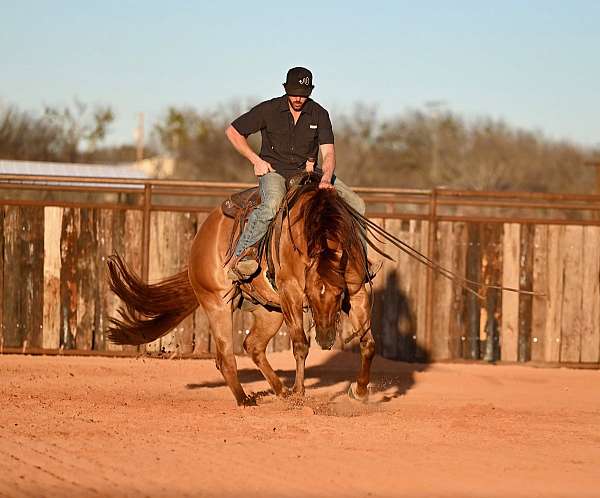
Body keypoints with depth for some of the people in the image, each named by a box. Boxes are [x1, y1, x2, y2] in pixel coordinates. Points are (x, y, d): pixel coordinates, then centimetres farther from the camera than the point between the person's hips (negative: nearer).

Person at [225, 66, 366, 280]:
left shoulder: (319, 115, -1)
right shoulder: (268, 110, -7)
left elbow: (328, 152, -8)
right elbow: (232, 132, 1)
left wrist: (326, 179, -29)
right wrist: (256, 160, -7)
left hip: (307, 172, 4)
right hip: (273, 171, -4)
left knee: (356, 205, -8)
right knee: (272, 204, -39)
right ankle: (240, 256, -35)